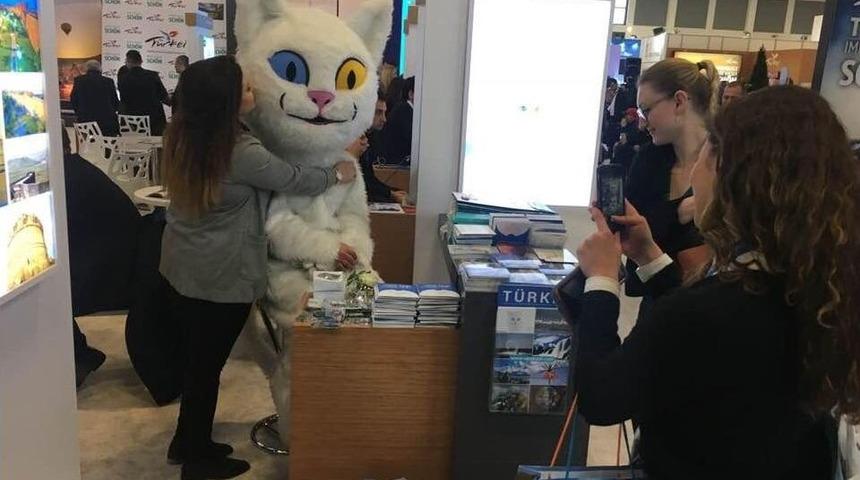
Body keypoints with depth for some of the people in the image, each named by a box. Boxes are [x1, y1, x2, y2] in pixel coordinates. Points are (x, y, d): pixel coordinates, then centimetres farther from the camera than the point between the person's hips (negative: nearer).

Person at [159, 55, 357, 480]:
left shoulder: (181, 136, -1)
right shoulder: (241, 153, -24)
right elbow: (296, 180, -9)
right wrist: (338, 173, 8)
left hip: (179, 269, 7)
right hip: (220, 280, -7)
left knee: (196, 360, 21)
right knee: (207, 365, 9)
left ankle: (188, 442, 38)